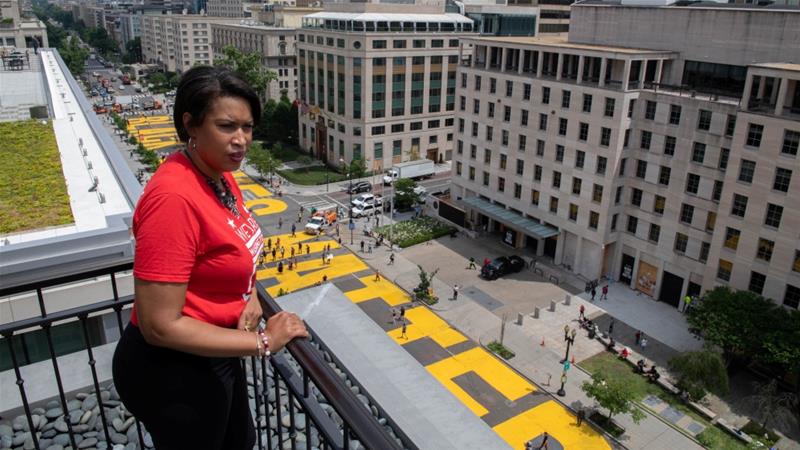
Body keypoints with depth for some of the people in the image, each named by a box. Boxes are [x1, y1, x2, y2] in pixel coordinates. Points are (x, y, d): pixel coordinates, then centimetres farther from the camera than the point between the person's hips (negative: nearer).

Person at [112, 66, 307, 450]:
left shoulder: (220, 176, -3)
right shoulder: (174, 197, -31)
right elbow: (159, 326, -29)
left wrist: (250, 296, -5)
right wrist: (262, 342, -23)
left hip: (215, 353, 8)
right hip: (172, 370, -8)